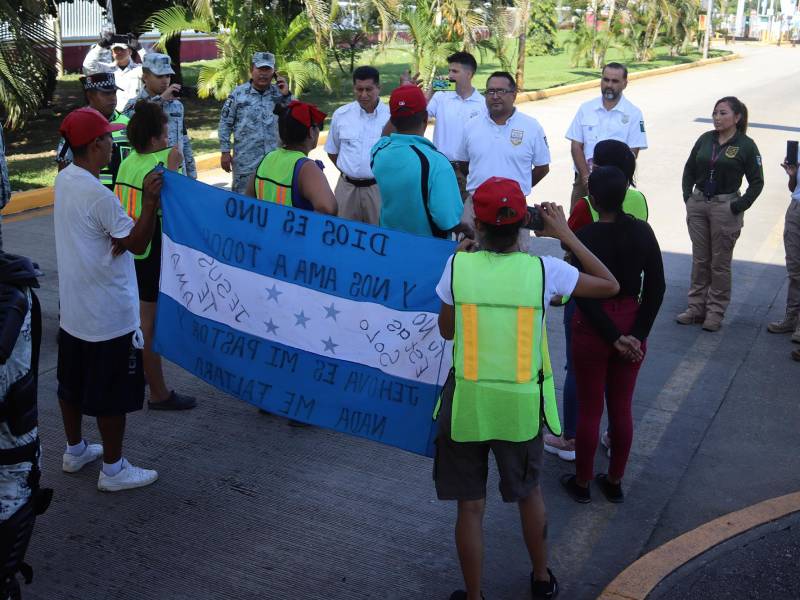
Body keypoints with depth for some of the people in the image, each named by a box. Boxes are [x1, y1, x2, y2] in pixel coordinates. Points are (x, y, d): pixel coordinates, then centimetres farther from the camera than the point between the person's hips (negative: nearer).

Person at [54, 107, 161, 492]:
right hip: (109, 315, -9)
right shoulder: (99, 196, -25)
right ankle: (113, 470, 15)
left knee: (72, 383, 20)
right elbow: (138, 244, -18)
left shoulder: (64, 179, 3)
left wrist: (119, 238, -10)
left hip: (73, 308, 9)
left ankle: (75, 450, 37)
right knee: (112, 393, 4)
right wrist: (150, 201, -22)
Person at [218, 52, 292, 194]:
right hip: (246, 161, -2)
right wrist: (225, 152, -2)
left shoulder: (279, 93, 3)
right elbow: (225, 123, 0)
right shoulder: (238, 93, -4)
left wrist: (287, 95, -9)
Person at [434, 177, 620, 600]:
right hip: (522, 406, 1)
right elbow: (609, 286, 4)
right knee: (528, 491, 25)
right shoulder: (543, 269, -11)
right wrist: (565, 234, 7)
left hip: (466, 405, -1)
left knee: (471, 505, 14)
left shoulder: (458, 265, -11)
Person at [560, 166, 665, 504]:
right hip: (632, 324, 4)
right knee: (622, 408, 15)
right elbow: (656, 288, -5)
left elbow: (584, 296, -19)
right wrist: (637, 334, -6)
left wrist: (614, 337, -13)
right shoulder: (642, 232, -4)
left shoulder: (586, 237, -16)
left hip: (593, 329, -4)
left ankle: (581, 483, 24)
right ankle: (614, 482, 28)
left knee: (589, 409, 10)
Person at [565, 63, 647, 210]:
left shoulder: (633, 114, -1)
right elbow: (576, 146, 2)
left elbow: (632, 153, -5)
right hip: (584, 180, 2)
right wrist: (587, 178, -9)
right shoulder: (585, 109, 6)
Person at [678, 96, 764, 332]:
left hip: (725, 208, -4)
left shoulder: (746, 145, -7)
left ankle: (716, 311, 12)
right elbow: (689, 169, 14)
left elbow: (757, 182, -4)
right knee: (699, 260, 11)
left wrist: (739, 207, -11)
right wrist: (687, 197, 4)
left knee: (720, 263, 3)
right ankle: (696, 307, 20)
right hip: (698, 205, 4)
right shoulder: (705, 139, 5)